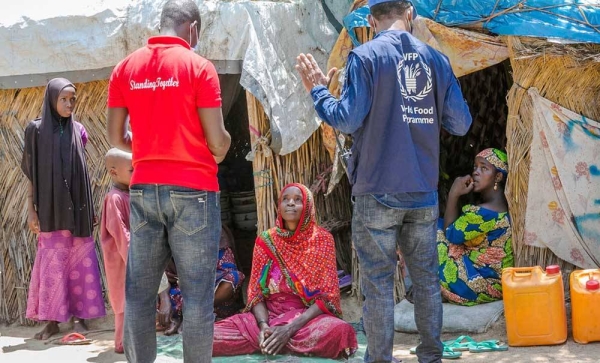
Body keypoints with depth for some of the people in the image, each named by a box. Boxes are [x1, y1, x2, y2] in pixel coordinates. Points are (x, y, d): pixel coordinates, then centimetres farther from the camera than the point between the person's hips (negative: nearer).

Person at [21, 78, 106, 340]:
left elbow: (83, 171, 12)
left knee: (79, 261, 2)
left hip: (77, 208, 2)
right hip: (51, 208, -2)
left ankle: (79, 314, 10)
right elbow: (31, 174, 1)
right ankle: (52, 319, 4)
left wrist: (89, 210, 10)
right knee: (52, 263, -1)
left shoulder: (78, 130, 8)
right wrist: (31, 210, -5)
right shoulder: (36, 129, 0)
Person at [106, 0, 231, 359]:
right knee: (197, 293, 1)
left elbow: (116, 137, 9)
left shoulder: (126, 67, 8)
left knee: (139, 292, 8)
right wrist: (224, 147, 13)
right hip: (193, 190, -4)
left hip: (143, 188, 4)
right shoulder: (199, 66, -5)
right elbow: (217, 141, -9)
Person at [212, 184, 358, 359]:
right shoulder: (265, 241, 7)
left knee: (338, 331, -38)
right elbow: (255, 292, 4)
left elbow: (328, 296, -7)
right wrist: (264, 326, -18)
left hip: (308, 317, -1)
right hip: (269, 315, 2)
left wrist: (290, 329, -21)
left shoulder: (322, 239, 0)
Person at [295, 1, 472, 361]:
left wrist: (318, 90, 4)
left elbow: (348, 119, -13)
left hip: (378, 192, -4)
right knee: (426, 278, 14)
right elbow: (461, 124, 5)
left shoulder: (366, 56, -7)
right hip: (424, 193, 4)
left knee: (379, 283, 3)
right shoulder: (436, 58, 5)